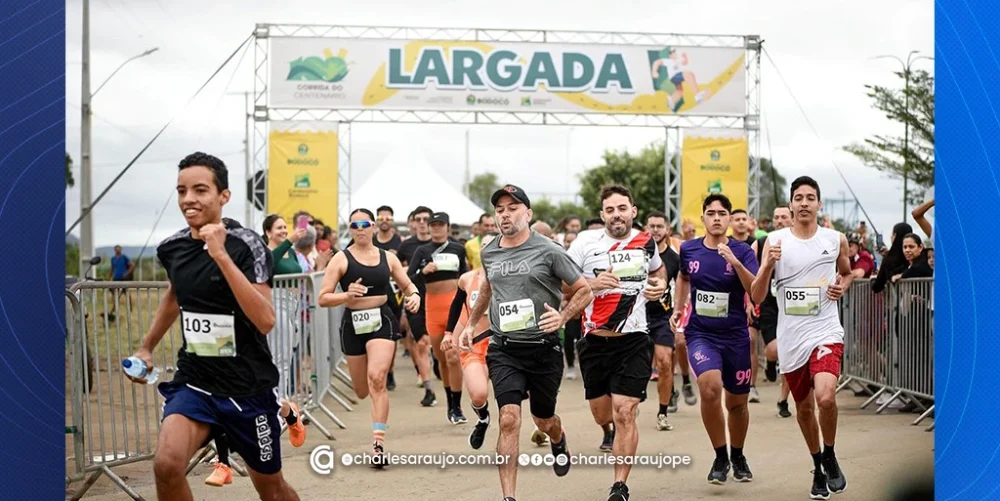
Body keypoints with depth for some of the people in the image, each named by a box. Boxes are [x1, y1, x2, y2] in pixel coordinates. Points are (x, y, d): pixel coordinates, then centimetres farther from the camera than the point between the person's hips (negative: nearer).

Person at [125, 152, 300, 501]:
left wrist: (221, 254, -32)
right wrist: (146, 347, 25)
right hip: (193, 381, 3)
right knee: (166, 464, -24)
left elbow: (265, 321, -29)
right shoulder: (172, 248, -1)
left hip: (248, 387, -3)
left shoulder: (245, 244, -17)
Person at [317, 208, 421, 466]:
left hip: (382, 321, 0)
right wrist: (346, 295, -23)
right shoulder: (341, 259, -2)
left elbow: (406, 284, 17)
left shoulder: (388, 258, 6)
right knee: (361, 391, 10)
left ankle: (378, 443, -18)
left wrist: (414, 295, -6)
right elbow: (323, 298, -5)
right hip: (353, 324, 0)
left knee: (376, 378, -21)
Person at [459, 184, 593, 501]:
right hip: (504, 349, 2)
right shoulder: (489, 253, 6)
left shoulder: (548, 251, -7)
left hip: (543, 348, -2)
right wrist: (471, 324, 26)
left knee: (542, 420, 16)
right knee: (509, 419, -15)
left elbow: (584, 291, -2)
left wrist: (563, 317, -17)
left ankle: (559, 442, 55)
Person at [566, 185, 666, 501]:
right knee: (601, 413, 16)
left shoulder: (646, 243, 4)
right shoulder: (586, 242, -5)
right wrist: (592, 283, -20)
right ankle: (609, 431, 54)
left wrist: (660, 285, 6)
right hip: (595, 342, 1)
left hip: (633, 341, -1)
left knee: (624, 414, -11)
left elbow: (658, 270, 26)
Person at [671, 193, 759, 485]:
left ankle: (738, 456, 38)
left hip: (735, 337, 0)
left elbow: (757, 293, -21)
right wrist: (678, 307, 13)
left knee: (737, 402, 11)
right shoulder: (688, 250, 0)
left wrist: (735, 262, -32)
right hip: (700, 333, 0)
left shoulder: (742, 251, -7)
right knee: (710, 388, -25)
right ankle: (720, 457, -8)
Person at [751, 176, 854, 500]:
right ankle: (818, 468, 34)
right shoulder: (775, 241, -2)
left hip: (826, 331, -1)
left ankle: (830, 456, 3)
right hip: (791, 336, 2)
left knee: (826, 397, -23)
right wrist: (768, 264, -20)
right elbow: (756, 296, -3)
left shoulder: (836, 240, 1)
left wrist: (843, 286, 0)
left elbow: (847, 272, 23)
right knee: (804, 407, 13)